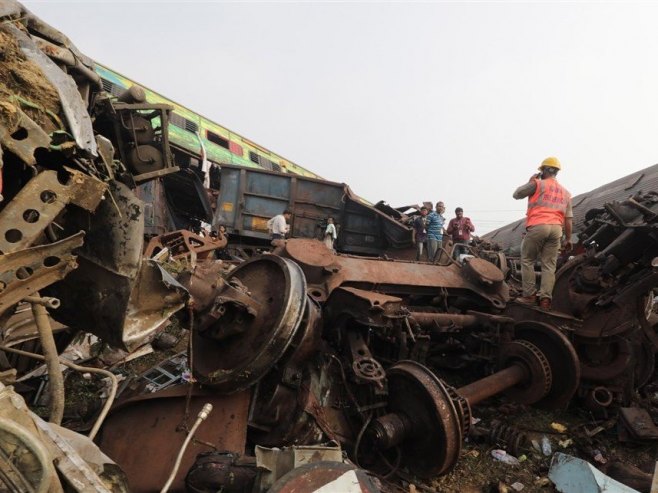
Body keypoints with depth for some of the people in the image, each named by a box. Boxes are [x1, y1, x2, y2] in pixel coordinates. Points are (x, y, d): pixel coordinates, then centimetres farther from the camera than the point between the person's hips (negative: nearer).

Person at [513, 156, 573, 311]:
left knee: (527, 260, 6)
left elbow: (516, 194, 11)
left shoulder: (537, 184, 4)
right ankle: (545, 298, -3)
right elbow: (568, 218, 17)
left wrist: (530, 182, 24)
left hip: (538, 226, -5)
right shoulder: (565, 192, 21)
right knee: (549, 265, 4)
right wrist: (568, 239, 19)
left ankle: (530, 294, 2)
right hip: (556, 229, 5)